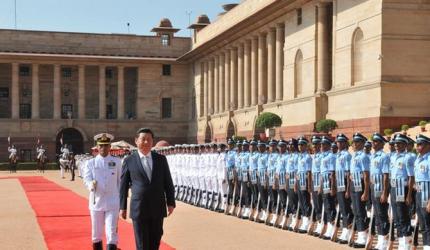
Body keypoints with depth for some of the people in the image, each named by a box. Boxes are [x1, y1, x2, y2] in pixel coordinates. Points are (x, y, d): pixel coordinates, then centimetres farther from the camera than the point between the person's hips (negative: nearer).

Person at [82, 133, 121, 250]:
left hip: (112, 203, -1)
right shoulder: (91, 163, 4)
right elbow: (86, 179, -6)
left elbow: (120, 181, 10)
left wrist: (120, 199, 10)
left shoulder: (116, 162, 5)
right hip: (96, 202, 1)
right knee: (96, 234, 11)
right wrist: (91, 184, -29)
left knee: (112, 234, -9)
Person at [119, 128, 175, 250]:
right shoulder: (129, 161, -1)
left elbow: (168, 182, 8)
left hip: (158, 208, 2)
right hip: (139, 208, -2)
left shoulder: (161, 159, 5)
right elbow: (123, 186, 3)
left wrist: (171, 202, 2)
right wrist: (122, 207, 2)